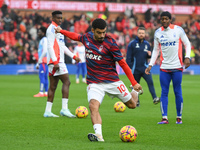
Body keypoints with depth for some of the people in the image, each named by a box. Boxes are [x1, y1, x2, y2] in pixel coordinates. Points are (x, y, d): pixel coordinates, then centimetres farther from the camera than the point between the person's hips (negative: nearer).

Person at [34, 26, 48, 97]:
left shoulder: (45, 40, -9)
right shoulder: (41, 40, 22)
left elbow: (45, 51, -18)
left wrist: (39, 60, -14)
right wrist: (38, 63, 24)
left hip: (44, 61, -10)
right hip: (42, 61, 10)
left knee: (42, 76, -12)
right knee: (45, 77, 8)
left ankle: (41, 92, -15)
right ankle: (46, 92, 9)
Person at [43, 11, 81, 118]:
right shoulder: (52, 29, -9)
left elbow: (62, 46, 27)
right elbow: (50, 46, -17)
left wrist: (73, 56, 22)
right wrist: (55, 62, -23)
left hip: (58, 61, 10)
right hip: (55, 61, -10)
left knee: (53, 86, 8)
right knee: (66, 82, -13)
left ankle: (48, 111, 8)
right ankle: (64, 108, -17)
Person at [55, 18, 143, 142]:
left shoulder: (110, 42, -12)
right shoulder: (87, 37, 1)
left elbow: (122, 63, -9)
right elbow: (76, 36, 27)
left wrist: (134, 83, -11)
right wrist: (61, 31, 35)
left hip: (112, 81, -2)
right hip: (94, 83, 2)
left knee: (132, 105, 10)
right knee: (93, 106, -26)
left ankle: (135, 93, 46)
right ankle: (98, 135, -38)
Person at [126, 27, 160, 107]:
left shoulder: (147, 44, 11)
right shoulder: (132, 44, -1)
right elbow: (128, 57, -1)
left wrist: (149, 54, -2)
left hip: (145, 68, 2)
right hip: (135, 69, -2)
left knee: (150, 82, -16)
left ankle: (154, 98, -22)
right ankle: (136, 101, 20)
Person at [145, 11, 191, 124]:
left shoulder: (178, 29, -2)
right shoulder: (158, 33, 6)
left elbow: (187, 44, 5)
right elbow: (156, 50, 14)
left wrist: (187, 57, -11)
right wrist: (150, 65, 8)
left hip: (177, 67, -2)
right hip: (164, 67, 3)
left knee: (178, 92, 0)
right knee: (164, 92, -2)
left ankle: (179, 117, 10)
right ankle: (164, 118, -1)